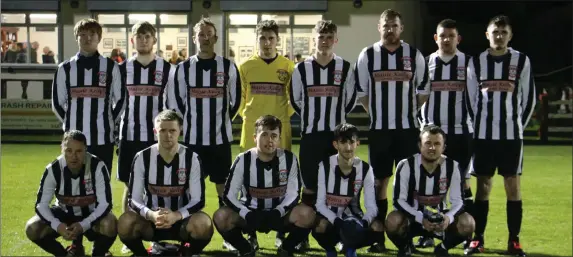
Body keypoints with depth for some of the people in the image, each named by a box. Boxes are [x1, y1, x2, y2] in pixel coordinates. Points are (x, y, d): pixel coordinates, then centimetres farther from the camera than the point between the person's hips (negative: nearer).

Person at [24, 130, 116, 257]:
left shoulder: (97, 166, -26)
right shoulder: (53, 169, -20)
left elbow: (105, 203, -25)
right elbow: (41, 204, -17)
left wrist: (83, 225, -39)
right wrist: (57, 226, -36)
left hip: (91, 215, -2)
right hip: (64, 214, 2)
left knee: (110, 225, -35)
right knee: (32, 228, -22)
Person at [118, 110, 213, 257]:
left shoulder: (191, 158, -9)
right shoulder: (142, 158, -8)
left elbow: (198, 200, -11)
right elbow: (134, 200, -9)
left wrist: (176, 215, -31)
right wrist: (151, 215, -31)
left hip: (181, 219, 0)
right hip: (151, 219, 0)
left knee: (203, 224, -33)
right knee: (125, 223, -32)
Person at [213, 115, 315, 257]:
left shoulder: (289, 159, -10)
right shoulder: (243, 160, -13)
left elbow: (293, 194, -7)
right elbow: (229, 195, -11)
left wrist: (278, 213, -25)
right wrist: (248, 215, -28)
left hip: (279, 213, 0)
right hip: (249, 213, 0)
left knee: (307, 214, -30)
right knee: (221, 217, -30)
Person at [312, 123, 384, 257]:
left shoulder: (365, 169, -9)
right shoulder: (325, 166, -13)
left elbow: (372, 207, -12)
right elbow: (320, 204, -14)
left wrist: (364, 222, -35)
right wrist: (336, 221, -32)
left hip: (353, 217, 2)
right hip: (330, 216, -2)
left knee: (378, 227, -28)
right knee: (320, 225, -37)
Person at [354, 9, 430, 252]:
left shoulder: (415, 55, 2)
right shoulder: (367, 55, 2)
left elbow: (423, 91, 9)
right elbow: (361, 91, 8)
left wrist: (407, 112, 6)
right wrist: (377, 113, 6)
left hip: (408, 128, 0)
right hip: (379, 129, 0)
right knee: (379, 182, 3)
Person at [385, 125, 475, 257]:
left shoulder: (452, 167, -11)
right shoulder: (406, 166, -17)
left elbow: (457, 201, -9)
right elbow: (399, 200, -17)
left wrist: (448, 217, -32)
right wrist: (420, 218, -33)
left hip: (439, 218, 2)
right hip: (413, 217, -2)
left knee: (467, 224, -25)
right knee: (393, 221, -36)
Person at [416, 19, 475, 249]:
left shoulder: (469, 63, 2)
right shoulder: (425, 63, 7)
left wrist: (474, 120, -1)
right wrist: (420, 121, 3)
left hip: (461, 132, -2)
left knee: (463, 182, 4)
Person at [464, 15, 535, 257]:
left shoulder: (522, 61, 1)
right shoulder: (476, 62, 5)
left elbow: (529, 98, 5)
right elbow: (470, 99, 10)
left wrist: (518, 125, 6)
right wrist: (478, 127, 10)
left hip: (512, 135, -1)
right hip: (483, 134, 1)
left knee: (513, 184, 0)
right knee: (483, 185, 4)